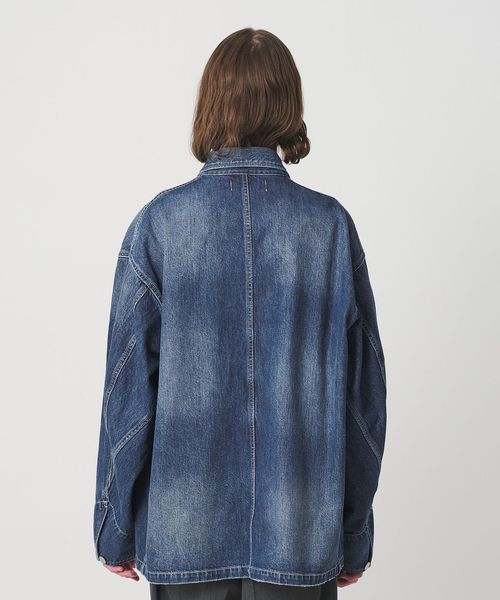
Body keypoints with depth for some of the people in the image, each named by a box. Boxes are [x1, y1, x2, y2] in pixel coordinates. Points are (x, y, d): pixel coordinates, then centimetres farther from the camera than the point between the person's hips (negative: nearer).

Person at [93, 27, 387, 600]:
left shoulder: (158, 223, -10)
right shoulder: (330, 225, -7)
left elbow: (129, 386, -7)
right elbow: (362, 387, -4)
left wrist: (115, 527, 5)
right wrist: (354, 534, 8)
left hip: (184, 530, 0)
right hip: (302, 531, 1)